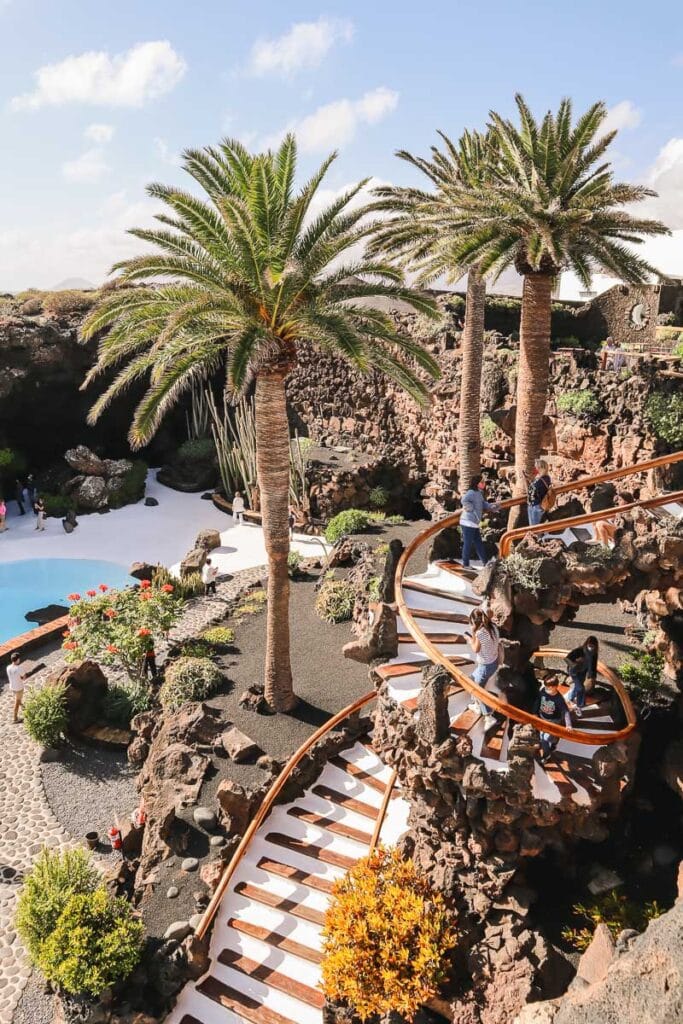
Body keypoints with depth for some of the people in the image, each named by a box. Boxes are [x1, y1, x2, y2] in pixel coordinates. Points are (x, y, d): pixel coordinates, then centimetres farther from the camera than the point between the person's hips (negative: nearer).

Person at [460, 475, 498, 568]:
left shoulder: (479, 494, 15)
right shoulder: (471, 492, -17)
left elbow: (484, 505, 18)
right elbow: (464, 500, -34)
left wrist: (493, 505, 1)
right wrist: (471, 509, -24)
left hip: (474, 523, 10)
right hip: (468, 523, -10)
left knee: (478, 543, 16)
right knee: (468, 544, -2)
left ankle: (485, 562, 25)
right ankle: (465, 564, 6)